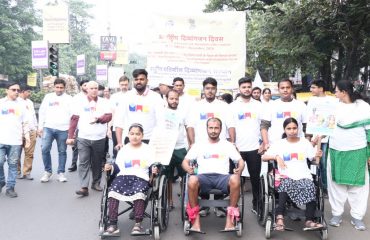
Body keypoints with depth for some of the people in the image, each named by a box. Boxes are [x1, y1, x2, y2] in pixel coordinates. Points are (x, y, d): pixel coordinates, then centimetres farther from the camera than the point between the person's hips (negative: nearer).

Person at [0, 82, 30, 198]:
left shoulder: (21, 105, 12)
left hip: (16, 140, 1)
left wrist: (27, 137, 5)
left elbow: (25, 123, 14)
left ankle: (10, 188, 8)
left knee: (13, 164, 2)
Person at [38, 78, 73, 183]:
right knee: (45, 149, -7)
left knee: (62, 151, 6)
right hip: (48, 127, 1)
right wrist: (40, 127, 5)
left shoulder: (69, 98, 5)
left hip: (63, 129, -1)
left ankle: (61, 173, 16)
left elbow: (72, 115, 1)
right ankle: (47, 171, 9)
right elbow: (42, 112, 11)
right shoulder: (48, 97, 10)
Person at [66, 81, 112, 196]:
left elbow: (109, 116, -6)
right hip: (83, 138, -1)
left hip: (99, 138, 1)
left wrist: (98, 119, -25)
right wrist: (70, 136, -4)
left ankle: (96, 183, 27)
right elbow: (74, 119, 1)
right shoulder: (80, 102, 4)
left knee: (97, 162, 11)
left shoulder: (104, 102, 5)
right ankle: (84, 187, -8)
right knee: (83, 163, -7)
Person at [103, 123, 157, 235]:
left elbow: (152, 166, 14)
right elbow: (118, 167, 18)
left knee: (139, 193, -36)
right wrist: (111, 167, -2)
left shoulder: (148, 149, 17)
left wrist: (154, 169, -8)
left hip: (141, 177, -2)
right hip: (123, 176, 2)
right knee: (112, 191, -30)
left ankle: (138, 224, -24)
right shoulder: (123, 149, 23)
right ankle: (113, 224, -26)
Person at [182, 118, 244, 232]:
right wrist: (188, 168, -11)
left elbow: (240, 161, 15)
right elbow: (185, 161, 13)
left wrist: (240, 169, -10)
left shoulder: (227, 145, 19)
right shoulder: (199, 145, 18)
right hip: (204, 177, 0)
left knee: (235, 179, -34)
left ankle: (230, 219, -24)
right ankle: (195, 220, -24)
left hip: (222, 177, 1)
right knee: (192, 180, -36)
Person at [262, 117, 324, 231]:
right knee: (285, 184, -37)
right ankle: (279, 217, -41)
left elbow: (315, 160, 13)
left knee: (311, 187, -32)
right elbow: (263, 157, 5)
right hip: (286, 177, -1)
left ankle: (309, 221, -35)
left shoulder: (305, 142, 16)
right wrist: (277, 157, -11)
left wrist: (318, 156, -10)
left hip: (304, 176, 2)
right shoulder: (279, 144, 12)